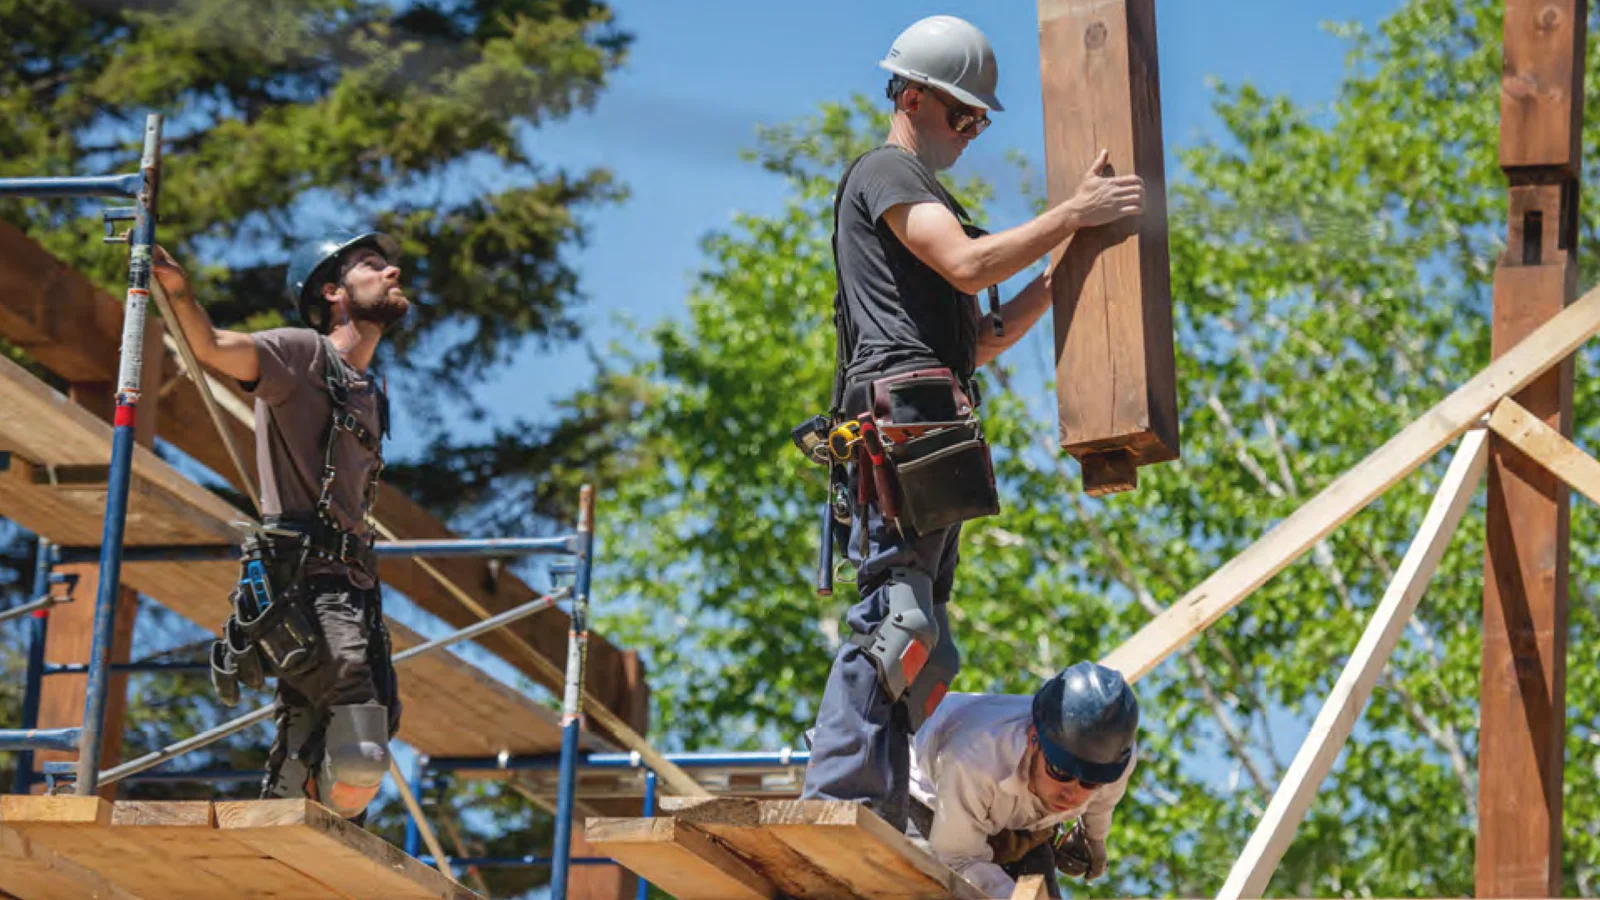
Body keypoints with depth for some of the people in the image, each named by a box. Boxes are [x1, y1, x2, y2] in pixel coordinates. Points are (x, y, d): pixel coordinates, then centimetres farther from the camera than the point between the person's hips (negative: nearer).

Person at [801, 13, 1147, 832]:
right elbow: (969, 265, -15)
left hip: (925, 445, 11)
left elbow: (979, 341, 30)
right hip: (904, 416, -11)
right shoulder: (885, 172, 1)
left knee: (908, 628, 4)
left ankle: (874, 823, 0)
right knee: (897, 618, -19)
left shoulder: (918, 193, 33)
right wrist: (1073, 215, -10)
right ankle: (839, 797, -26)